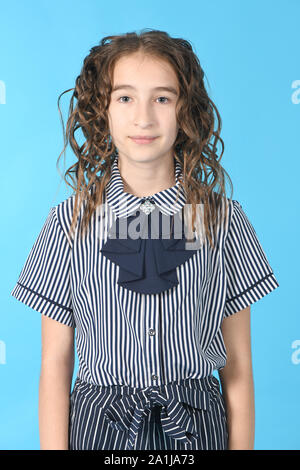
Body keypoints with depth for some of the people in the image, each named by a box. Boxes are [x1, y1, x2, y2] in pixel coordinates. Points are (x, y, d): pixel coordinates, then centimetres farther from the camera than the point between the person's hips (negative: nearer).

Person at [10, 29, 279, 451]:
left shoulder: (222, 218, -5)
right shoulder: (70, 220, -6)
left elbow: (237, 364, -3)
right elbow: (55, 363, -5)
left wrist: (241, 444, -6)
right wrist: (54, 446, -9)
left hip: (197, 428, 1)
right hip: (99, 424, 0)